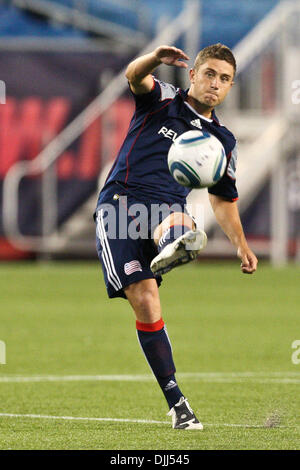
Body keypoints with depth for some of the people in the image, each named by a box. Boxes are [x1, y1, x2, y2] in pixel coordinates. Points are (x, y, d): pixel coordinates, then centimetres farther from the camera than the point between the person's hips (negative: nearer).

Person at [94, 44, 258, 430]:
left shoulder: (222, 141, 20)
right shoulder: (161, 101, 10)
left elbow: (223, 199, 29)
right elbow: (134, 76, -12)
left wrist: (241, 245, 14)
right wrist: (154, 59, -37)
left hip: (166, 210, 3)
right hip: (120, 202, -3)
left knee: (181, 224, -37)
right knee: (145, 302, -15)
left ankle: (174, 246, -74)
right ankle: (175, 401, -12)